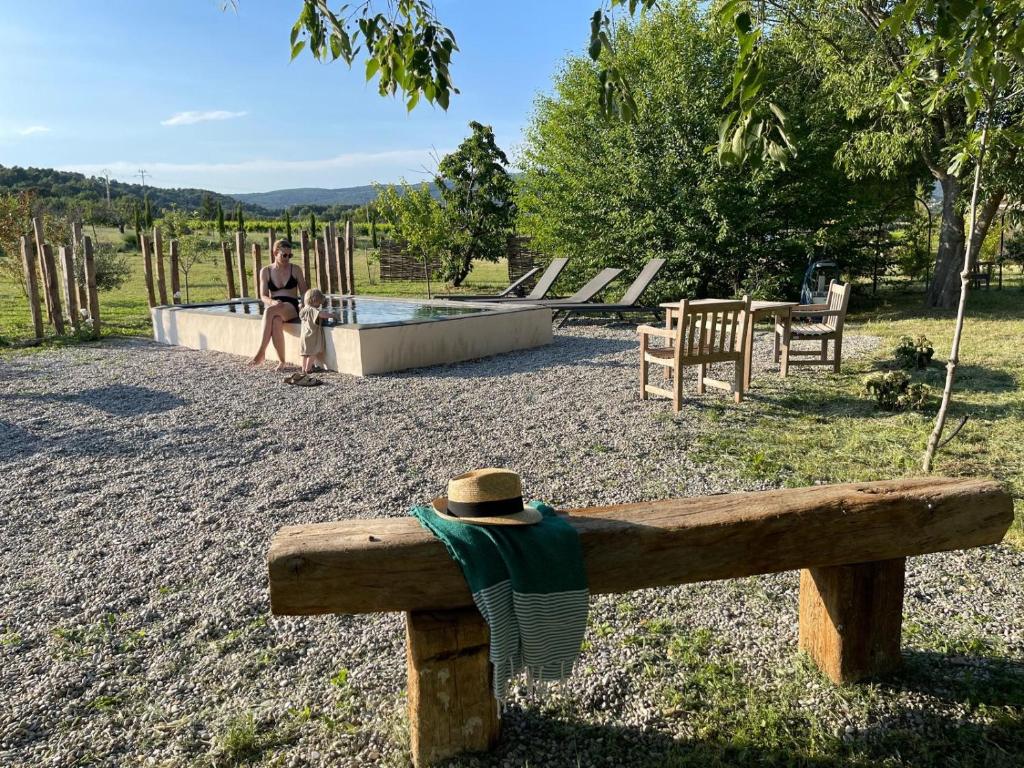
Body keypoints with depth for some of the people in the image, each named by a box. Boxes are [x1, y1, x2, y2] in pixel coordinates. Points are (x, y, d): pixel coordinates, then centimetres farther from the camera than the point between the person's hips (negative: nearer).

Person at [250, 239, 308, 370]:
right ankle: (281, 362, -32)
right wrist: (272, 302, -20)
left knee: (269, 311, -36)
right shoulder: (265, 271, 9)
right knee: (275, 322, -38)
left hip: (291, 308, -1)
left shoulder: (295, 270, 8)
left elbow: (304, 293, 9)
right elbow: (263, 296, 4)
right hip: (274, 308, 1)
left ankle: (261, 352, -38)